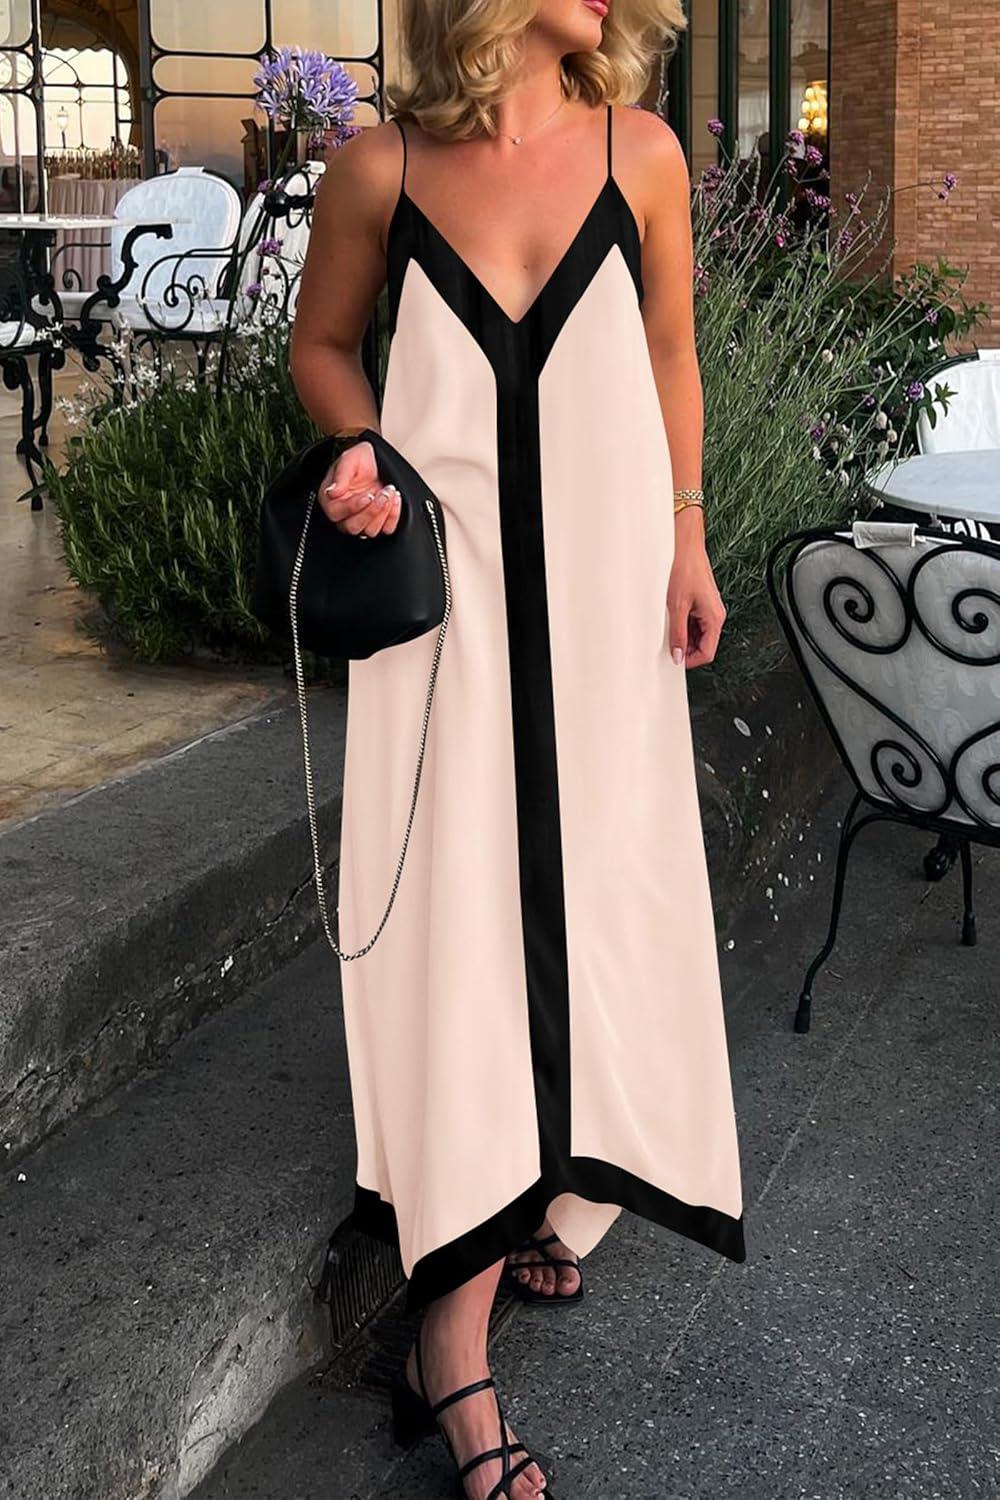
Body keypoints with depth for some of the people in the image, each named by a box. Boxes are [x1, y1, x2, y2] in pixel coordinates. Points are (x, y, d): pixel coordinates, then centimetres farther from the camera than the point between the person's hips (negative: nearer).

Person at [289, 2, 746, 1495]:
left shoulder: (639, 151, 3)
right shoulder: (383, 165, -2)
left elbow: (667, 353, 12)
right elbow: (323, 339, 11)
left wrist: (686, 535, 9)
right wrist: (360, 451, -8)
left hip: (605, 576, 3)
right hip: (444, 571, -2)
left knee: (593, 886, 5)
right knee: (454, 903, -8)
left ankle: (544, 1192, 31)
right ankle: (457, 1353, -2)